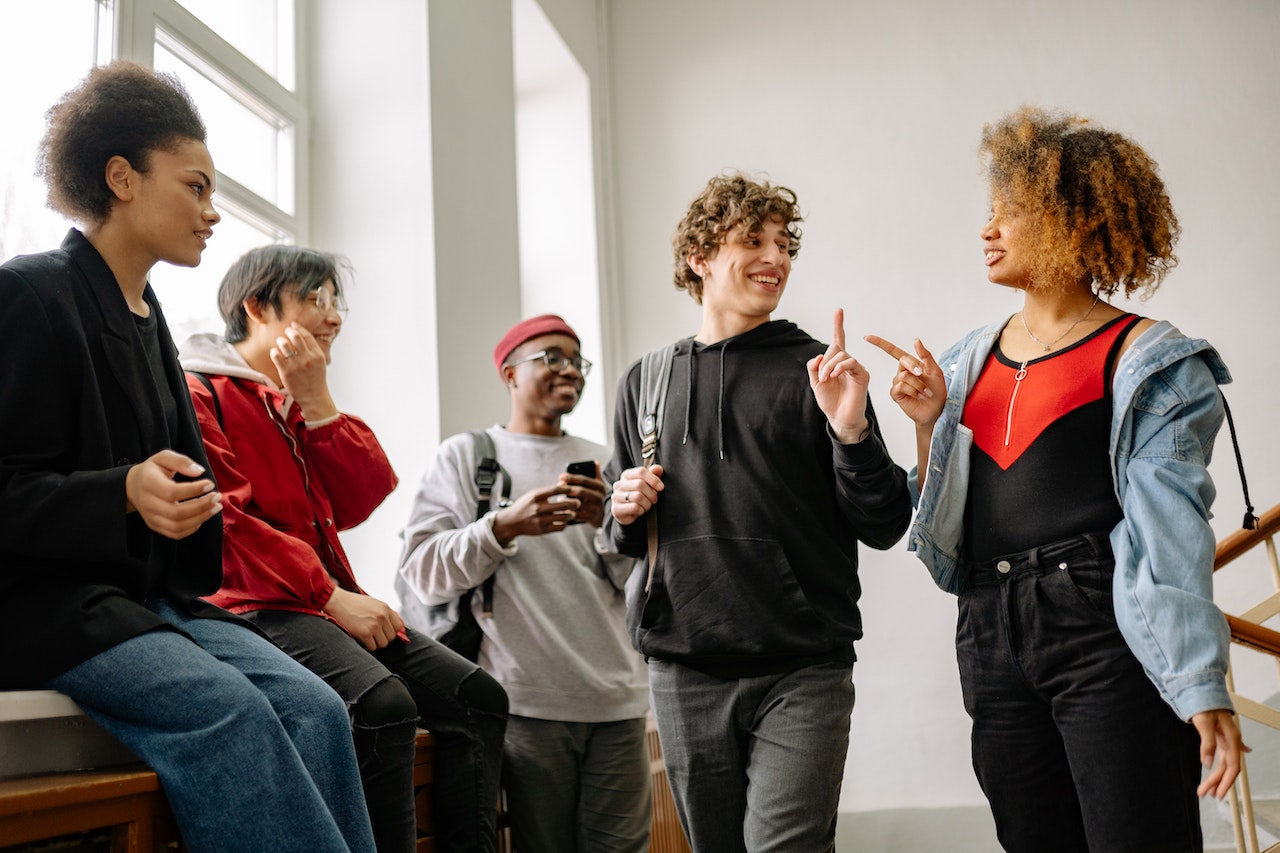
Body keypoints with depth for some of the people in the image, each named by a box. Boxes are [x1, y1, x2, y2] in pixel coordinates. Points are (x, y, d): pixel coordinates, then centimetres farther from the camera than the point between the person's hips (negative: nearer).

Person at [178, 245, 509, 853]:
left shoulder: (301, 400, 24)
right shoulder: (198, 389, 0)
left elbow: (359, 503, 10)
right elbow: (222, 517, -13)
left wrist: (316, 399, 1)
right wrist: (332, 597, -19)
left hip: (328, 605, 8)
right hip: (250, 605, -8)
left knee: (478, 696, -7)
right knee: (382, 702, -33)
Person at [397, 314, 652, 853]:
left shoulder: (600, 462, 17)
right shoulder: (465, 455, 7)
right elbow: (422, 573, -3)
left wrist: (609, 523, -5)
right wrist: (504, 526, -16)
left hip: (617, 698, 3)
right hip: (528, 701, -3)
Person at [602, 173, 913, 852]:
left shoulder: (817, 373, 1)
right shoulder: (646, 383, 11)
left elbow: (882, 528, -3)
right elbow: (623, 540, 21)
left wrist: (851, 431, -18)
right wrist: (626, 515, -2)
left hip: (803, 673, -3)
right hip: (684, 674, 3)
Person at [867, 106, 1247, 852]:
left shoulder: (1141, 359, -2)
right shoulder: (973, 360, 14)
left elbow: (1173, 531, -7)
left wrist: (1204, 691, -12)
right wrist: (928, 426, 1)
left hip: (1106, 629, -5)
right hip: (993, 636, 6)